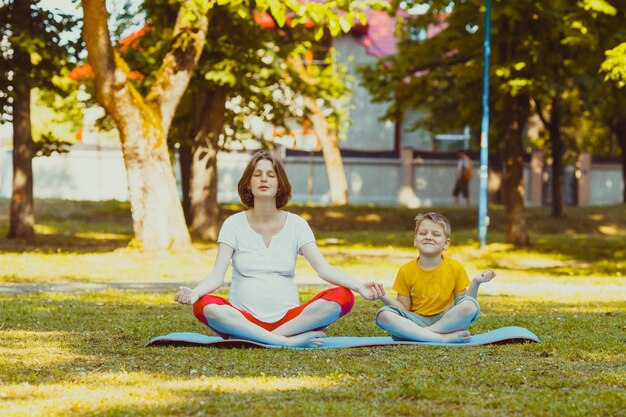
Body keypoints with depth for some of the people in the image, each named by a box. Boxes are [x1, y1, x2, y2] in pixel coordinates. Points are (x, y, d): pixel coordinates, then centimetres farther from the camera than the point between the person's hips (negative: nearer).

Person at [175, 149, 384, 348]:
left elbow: (323, 268, -3)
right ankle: (289, 340, -32)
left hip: (288, 318, 2)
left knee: (342, 297, -23)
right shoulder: (234, 224, 5)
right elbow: (217, 275, -7)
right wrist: (194, 292, -30)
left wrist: (358, 286, -23)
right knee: (204, 305, -33)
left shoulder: (296, 225, 8)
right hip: (242, 318, -2)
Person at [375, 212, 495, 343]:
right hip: (416, 322, 1)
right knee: (383, 314, -28)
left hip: (446, 320, -1)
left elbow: (463, 301, 2)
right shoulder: (406, 271, 4)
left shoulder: (455, 268, 2)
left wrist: (475, 283, -13)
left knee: (471, 305, -30)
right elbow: (404, 309, 4)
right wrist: (383, 297, -11)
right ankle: (443, 337, -32)